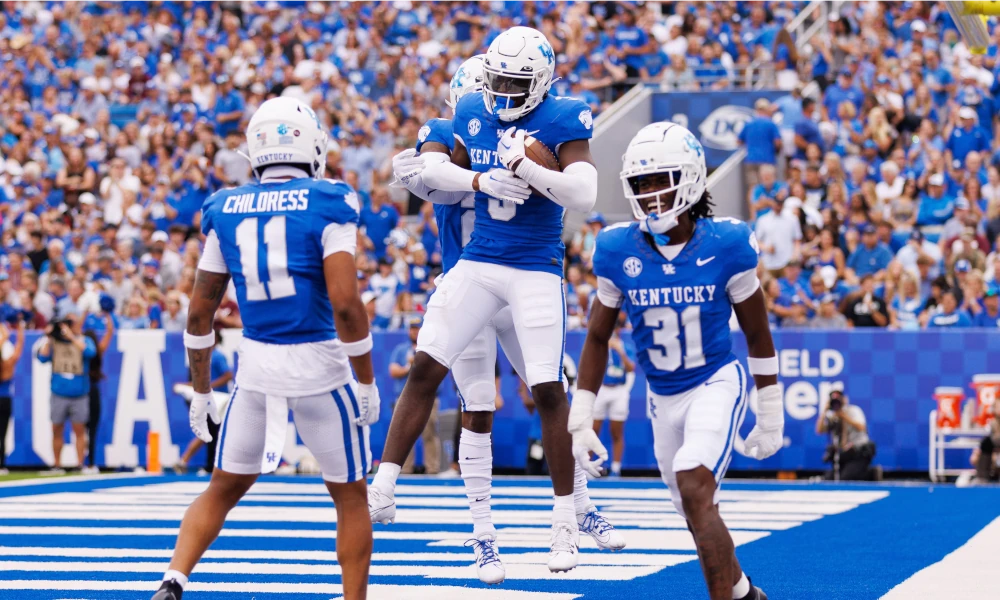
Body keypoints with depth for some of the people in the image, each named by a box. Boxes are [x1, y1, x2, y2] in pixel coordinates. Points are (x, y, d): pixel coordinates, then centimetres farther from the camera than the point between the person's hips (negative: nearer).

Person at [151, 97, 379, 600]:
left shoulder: (226, 210, 5)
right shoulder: (328, 205, -8)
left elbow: (200, 312, 8)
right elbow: (345, 303, -16)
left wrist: (201, 392, 18)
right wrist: (367, 382, -5)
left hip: (256, 365, 4)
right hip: (319, 367, -4)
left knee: (224, 488, 18)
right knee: (350, 496, 13)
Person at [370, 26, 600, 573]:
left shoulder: (562, 121, -10)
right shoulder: (473, 114, 4)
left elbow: (584, 195, -19)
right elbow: (439, 173, 14)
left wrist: (525, 165, -29)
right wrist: (480, 180, -5)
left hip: (536, 270, -4)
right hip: (478, 261, 4)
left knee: (548, 391, -5)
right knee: (425, 368, -2)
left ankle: (566, 523, 6)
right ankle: (383, 490, 6)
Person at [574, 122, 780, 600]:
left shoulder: (725, 246, -15)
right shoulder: (618, 252, -9)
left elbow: (757, 335, -2)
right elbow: (598, 337, 4)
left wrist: (770, 416, 3)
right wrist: (581, 417, 2)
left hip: (716, 384, -4)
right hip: (662, 395, 4)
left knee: (694, 487, -26)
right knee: (699, 514, 14)